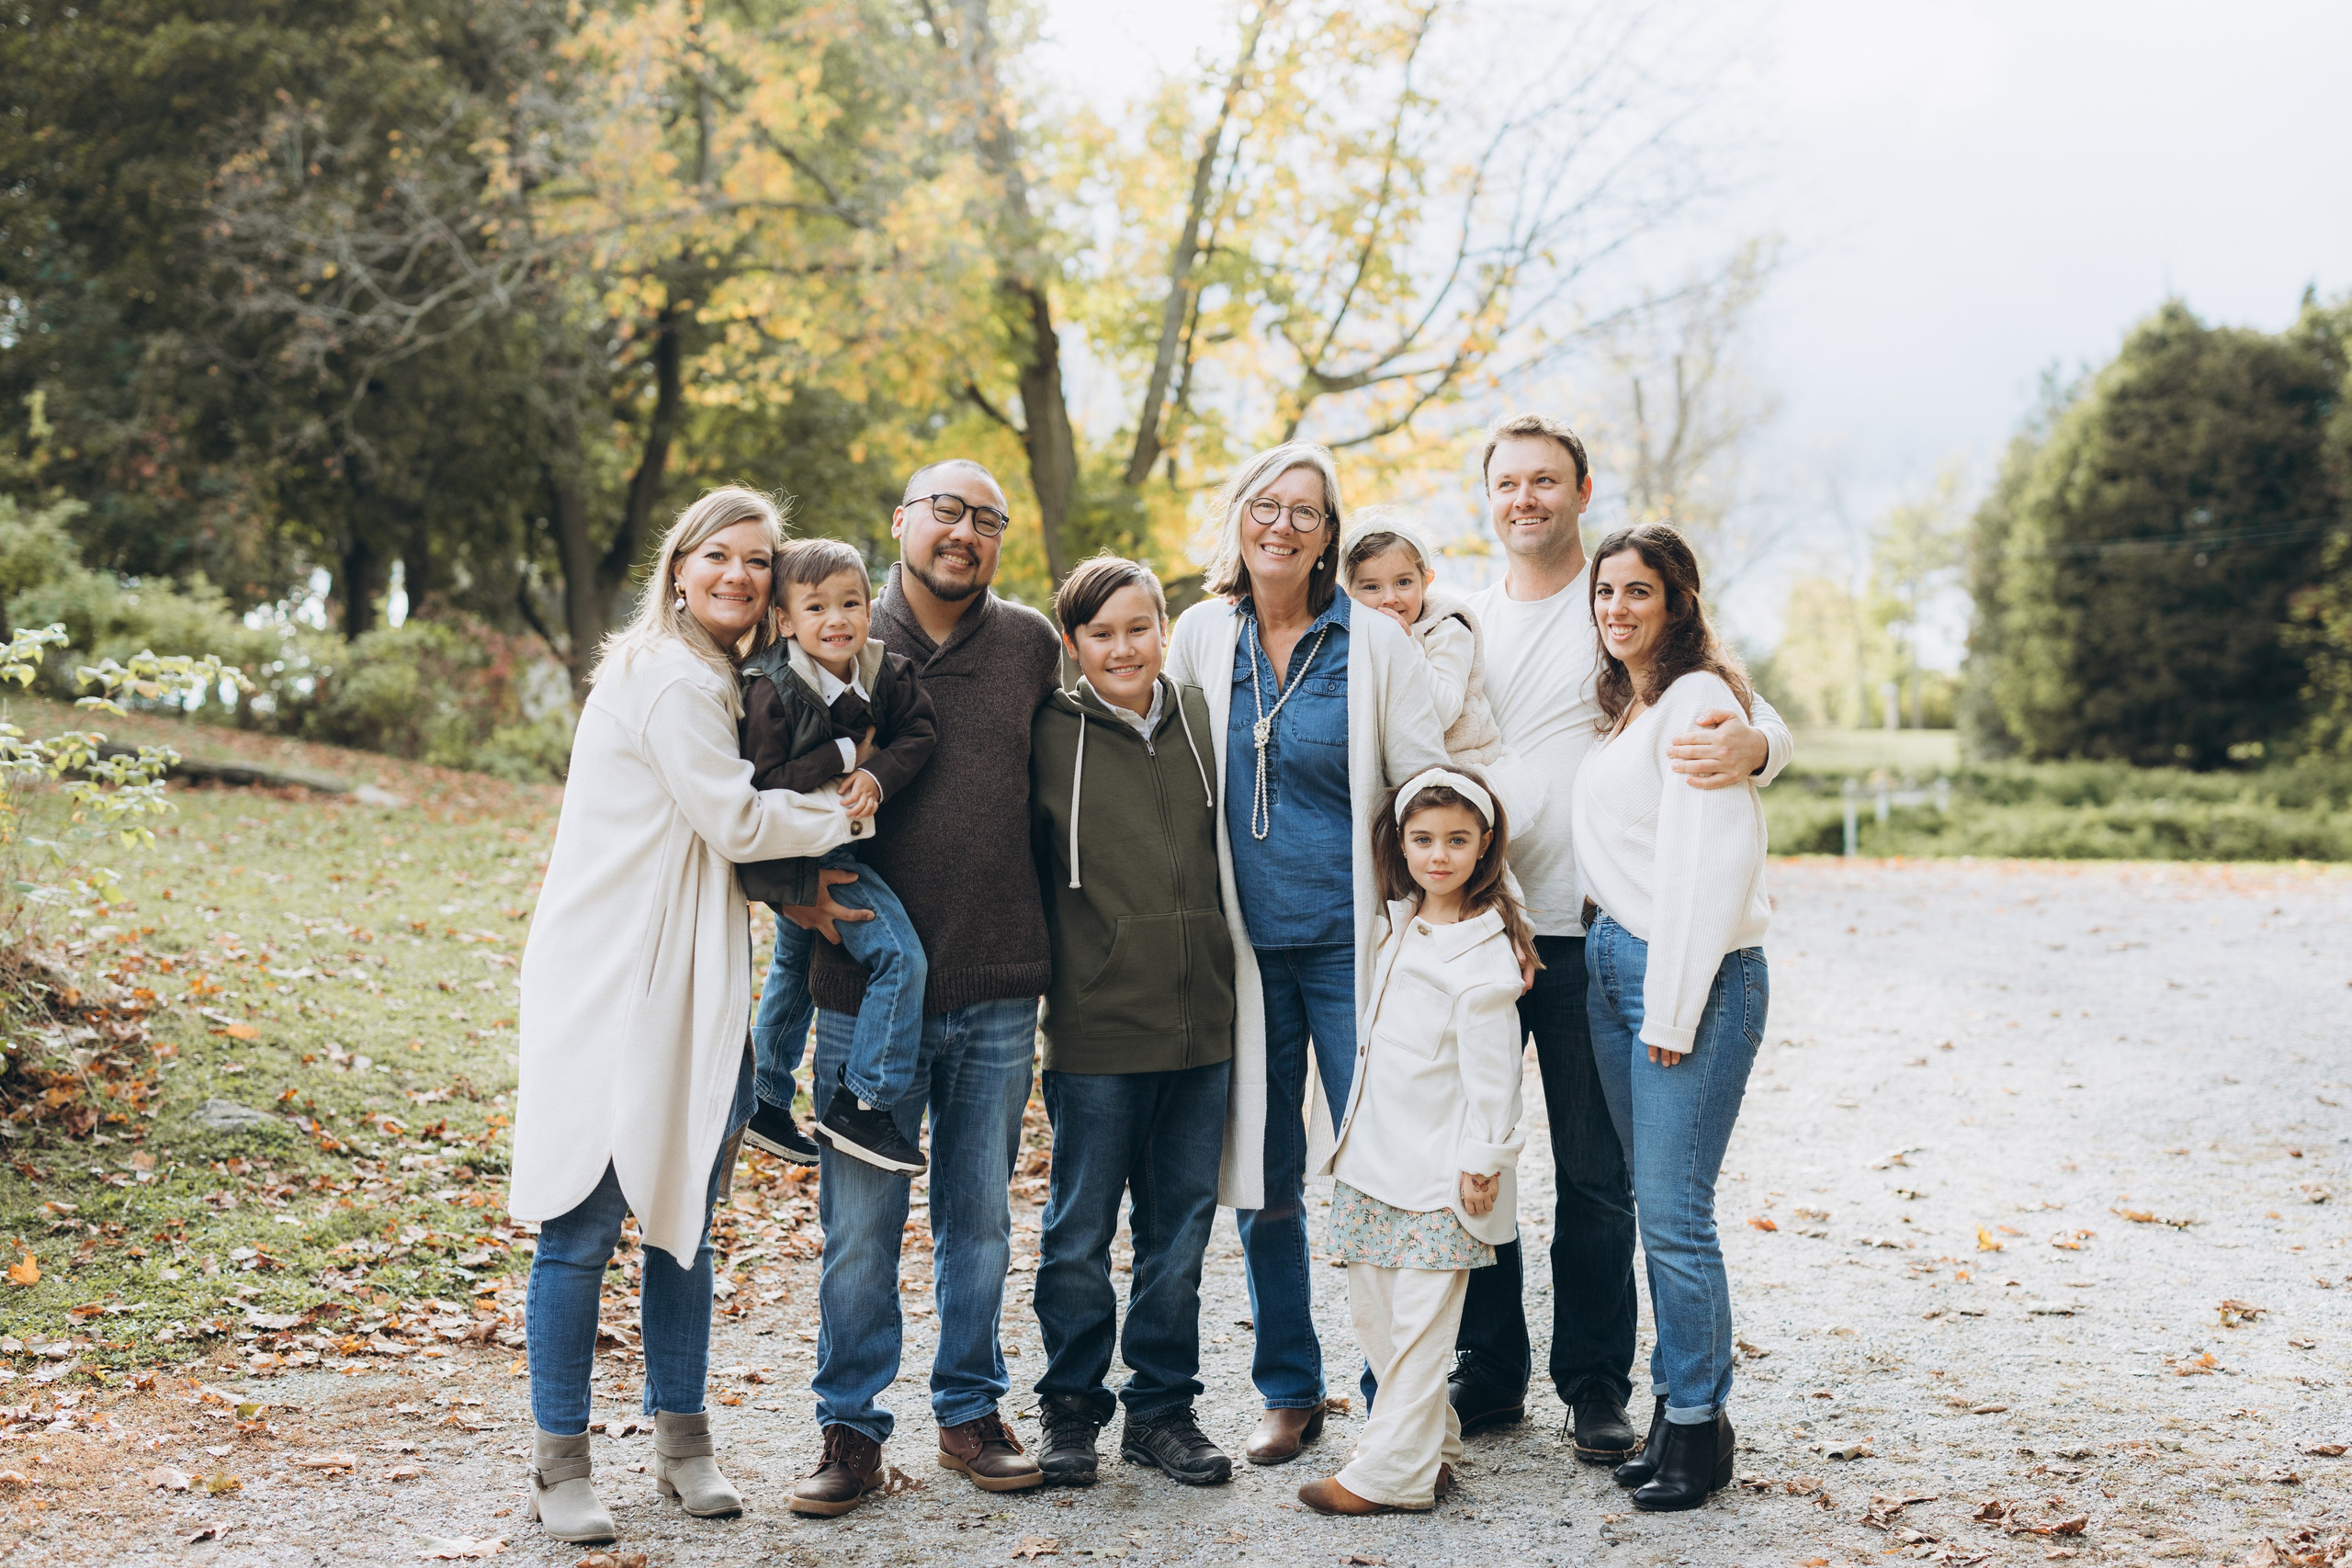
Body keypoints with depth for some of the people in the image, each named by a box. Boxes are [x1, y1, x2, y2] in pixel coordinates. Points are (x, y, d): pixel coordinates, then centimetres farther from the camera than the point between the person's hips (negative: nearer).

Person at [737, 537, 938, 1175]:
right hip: (794, 853, -8)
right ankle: (860, 1105, -12)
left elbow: (919, 736, -9)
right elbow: (765, 783, -25)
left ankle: (767, 1104, 42)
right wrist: (845, 755, -26)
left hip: (844, 842, 8)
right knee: (902, 957, -18)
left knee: (793, 970, 24)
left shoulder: (888, 675, -7)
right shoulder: (771, 691, -24)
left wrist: (877, 776, -27)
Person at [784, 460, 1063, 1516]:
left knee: (980, 1216, 12)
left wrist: (1046, 934, 6)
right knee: (860, 1224, 2)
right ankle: (851, 1428, 16)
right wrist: (797, 889, -7)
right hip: (868, 984, -2)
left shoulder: (1030, 645, 7)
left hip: (998, 991, 2)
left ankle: (971, 1412, 26)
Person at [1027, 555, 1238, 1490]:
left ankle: (1163, 1408, 23)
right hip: (1095, 1026, -3)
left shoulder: (1199, 719, 8)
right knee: (1080, 1229, 5)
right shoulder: (1049, 735, -3)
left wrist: (1225, 965, 13)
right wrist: (1041, 967, 0)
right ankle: (1071, 1408, 20)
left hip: (1200, 1021, 3)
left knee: (1180, 1224, 10)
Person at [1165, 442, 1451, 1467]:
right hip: (1245, 941, 3)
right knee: (1262, 1177, 9)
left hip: (1350, 938, -3)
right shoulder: (1204, 634, 5)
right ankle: (1290, 1393, 22)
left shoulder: (1375, 644, -3)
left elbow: (1427, 788, -2)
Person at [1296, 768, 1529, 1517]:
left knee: (1419, 1322, -4)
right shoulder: (1395, 928, 12)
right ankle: (1432, 1446, 23)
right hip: (1375, 1155, 8)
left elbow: (1490, 1066, -13)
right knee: (1372, 1311, 12)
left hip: (1440, 1166, -8)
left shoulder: (1482, 949, -12)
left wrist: (1482, 1161, -13)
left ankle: (1392, 1473, -1)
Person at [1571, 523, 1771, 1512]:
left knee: (1673, 1208, -7)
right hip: (1611, 964, 9)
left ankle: (1696, 1425, 3)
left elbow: (1708, 867, -16)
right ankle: (1675, 1410, 17)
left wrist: (1673, 1009, -17)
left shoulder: (1699, 698, -10)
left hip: (1691, 975, -9)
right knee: (1654, 1204, 10)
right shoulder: (1621, 708, 18)